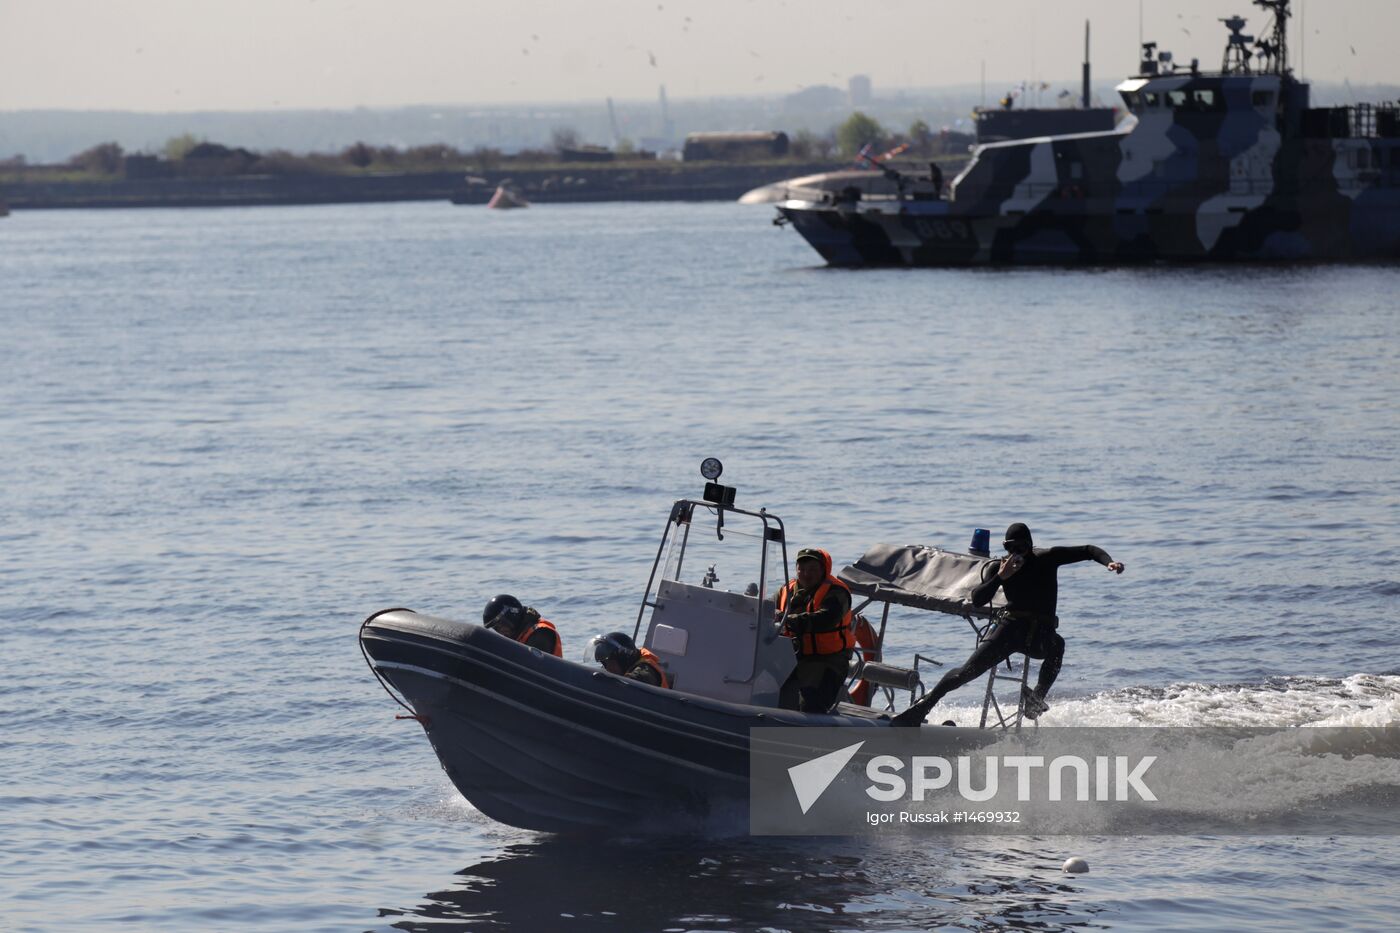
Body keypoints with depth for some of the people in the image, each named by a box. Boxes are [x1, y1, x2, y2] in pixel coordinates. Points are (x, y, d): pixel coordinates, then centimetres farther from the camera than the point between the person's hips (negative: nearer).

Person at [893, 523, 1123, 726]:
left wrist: (1109, 562, -17)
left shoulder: (1047, 558, -1)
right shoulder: (1002, 567, 2)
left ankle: (1037, 699, -25)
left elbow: (1088, 551, 2)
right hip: (1010, 627, -1)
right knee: (968, 671, -12)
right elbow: (977, 599, -6)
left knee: (1056, 645, -32)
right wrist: (1000, 578, -19)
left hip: (1041, 634, 1)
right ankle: (922, 707, -7)